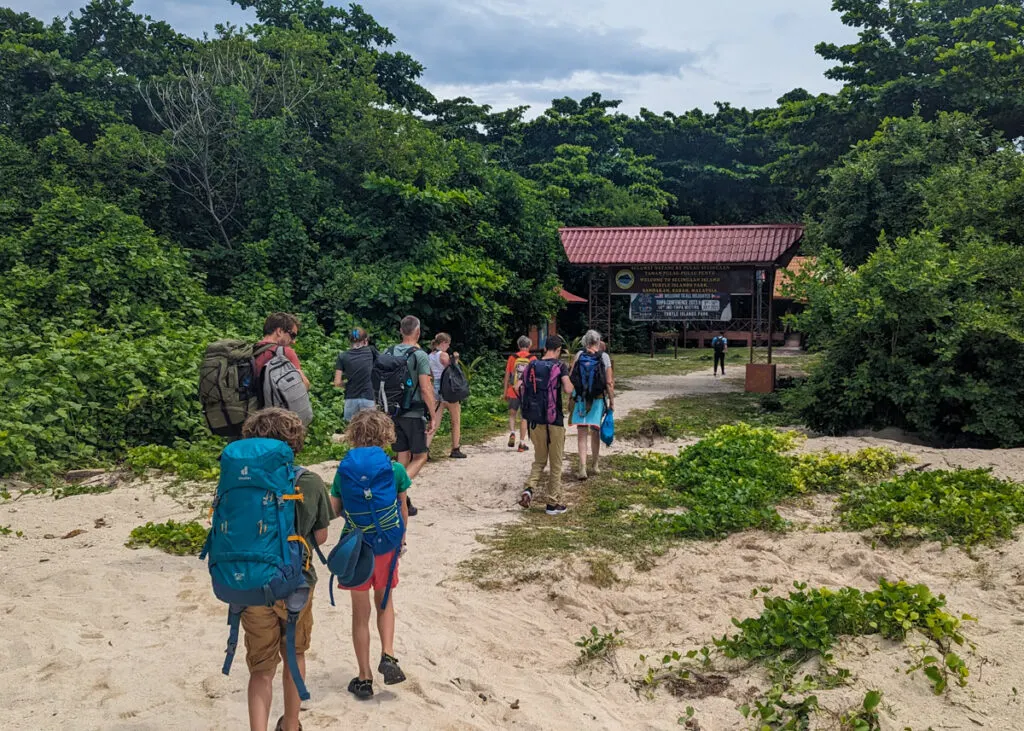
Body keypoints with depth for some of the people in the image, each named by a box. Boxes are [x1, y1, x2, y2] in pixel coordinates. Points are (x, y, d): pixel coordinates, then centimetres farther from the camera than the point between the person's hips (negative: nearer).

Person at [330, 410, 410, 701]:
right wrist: (401, 539, 15)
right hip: (387, 546, 0)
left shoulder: (344, 471, -8)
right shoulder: (395, 469, -8)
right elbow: (403, 509, 0)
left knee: (360, 612, 12)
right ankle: (387, 654, 5)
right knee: (384, 602, 23)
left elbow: (333, 510, -5)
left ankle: (364, 678, 19)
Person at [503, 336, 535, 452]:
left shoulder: (512, 357, 1)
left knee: (512, 414, 15)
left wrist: (505, 392, 9)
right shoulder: (533, 359, -1)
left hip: (513, 390, 1)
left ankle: (512, 433, -9)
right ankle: (522, 443, 8)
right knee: (524, 417, 6)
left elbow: (507, 375, 3)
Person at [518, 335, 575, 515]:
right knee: (555, 464, 7)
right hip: (555, 420, -4)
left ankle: (529, 488, -6)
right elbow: (568, 389, -20)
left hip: (536, 419, 4)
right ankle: (552, 503, 12)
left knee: (539, 460, 17)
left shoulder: (532, 366, 5)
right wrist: (570, 383, 1)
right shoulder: (560, 366, -8)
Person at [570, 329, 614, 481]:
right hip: (598, 400, 1)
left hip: (580, 399, -1)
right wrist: (612, 400, 5)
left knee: (582, 434, 1)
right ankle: (594, 466, 28)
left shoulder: (579, 355, -3)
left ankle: (582, 468, -9)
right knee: (595, 433, 15)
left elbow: (571, 379, -3)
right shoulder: (604, 357, -4)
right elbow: (609, 383, -5)